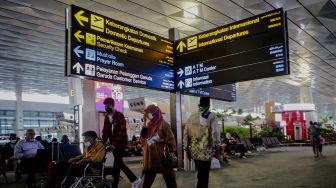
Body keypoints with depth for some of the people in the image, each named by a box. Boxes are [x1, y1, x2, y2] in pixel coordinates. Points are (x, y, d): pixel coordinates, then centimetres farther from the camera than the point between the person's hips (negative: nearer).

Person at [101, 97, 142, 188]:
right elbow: (105, 131, 12)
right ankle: (135, 179, 23)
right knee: (119, 163, 11)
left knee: (116, 164, -7)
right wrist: (102, 143, 1)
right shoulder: (106, 117, 10)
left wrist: (115, 143, -22)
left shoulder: (119, 115, -12)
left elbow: (122, 131, -18)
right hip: (113, 144, 8)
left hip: (121, 143, -8)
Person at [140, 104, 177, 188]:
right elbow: (143, 138, 7)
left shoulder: (163, 125, -9)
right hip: (150, 159, 6)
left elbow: (170, 140, -12)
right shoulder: (149, 126, 9)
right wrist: (145, 126, -4)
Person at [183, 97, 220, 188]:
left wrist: (187, 149, 13)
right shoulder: (212, 116, -9)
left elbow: (185, 134, 6)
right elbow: (215, 134, -15)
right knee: (204, 177, 5)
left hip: (194, 151, 5)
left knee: (200, 174, 22)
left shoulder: (192, 116, 5)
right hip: (205, 152, -5)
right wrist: (215, 148, -3)